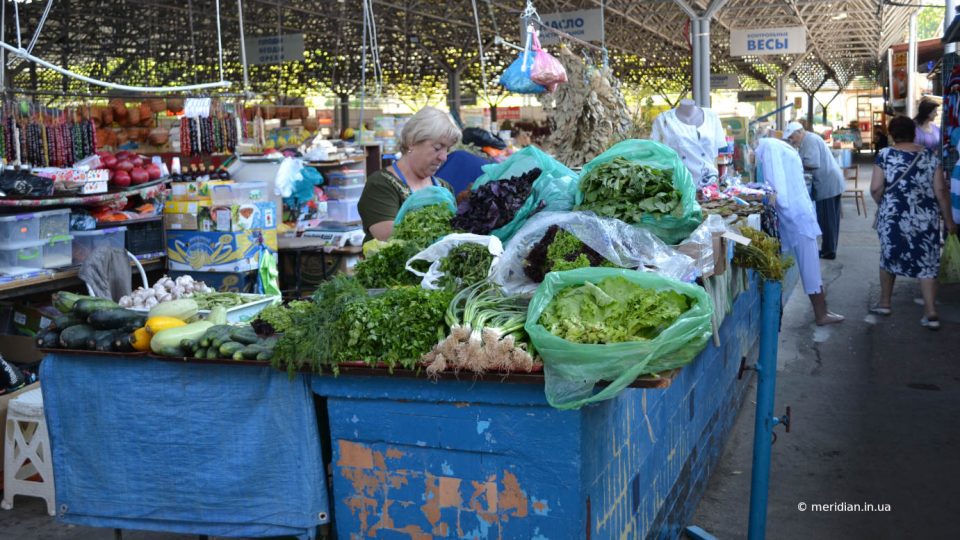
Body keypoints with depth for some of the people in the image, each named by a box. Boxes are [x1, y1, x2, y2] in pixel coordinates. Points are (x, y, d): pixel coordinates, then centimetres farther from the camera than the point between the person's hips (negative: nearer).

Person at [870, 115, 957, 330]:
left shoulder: (885, 155, -4)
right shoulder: (930, 156, 2)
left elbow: (875, 189, -9)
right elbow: (940, 190, -2)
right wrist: (949, 220, 5)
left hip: (893, 216, -1)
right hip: (925, 217, 1)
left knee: (889, 256, 18)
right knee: (927, 262, 5)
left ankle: (884, 303, 28)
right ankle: (931, 313, -1)